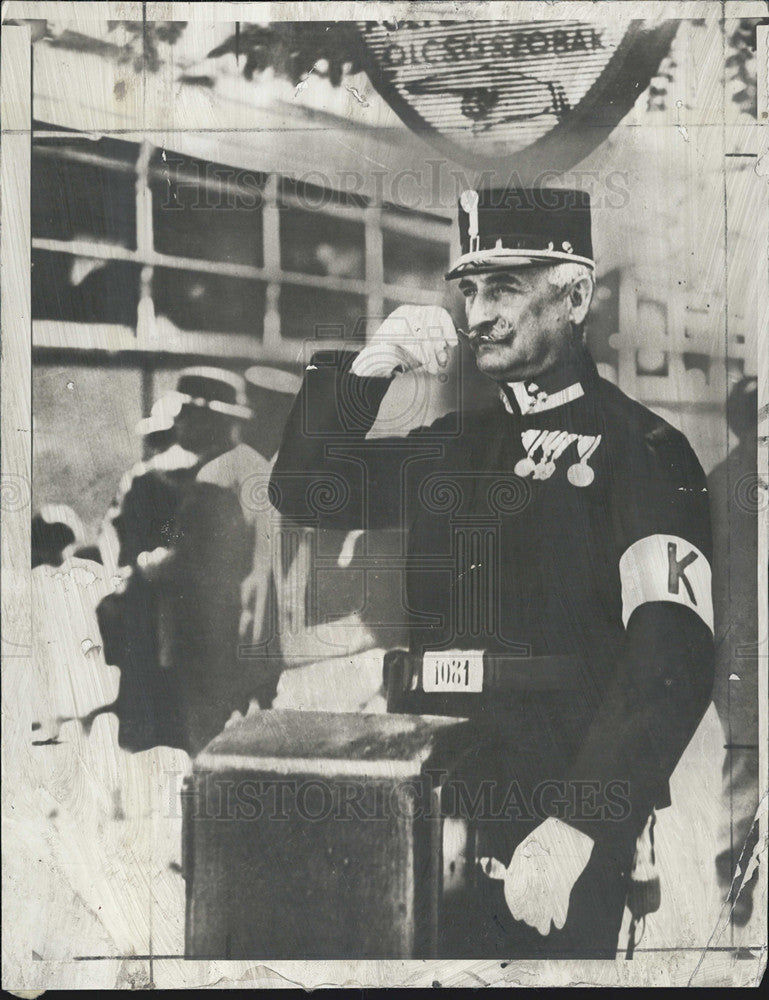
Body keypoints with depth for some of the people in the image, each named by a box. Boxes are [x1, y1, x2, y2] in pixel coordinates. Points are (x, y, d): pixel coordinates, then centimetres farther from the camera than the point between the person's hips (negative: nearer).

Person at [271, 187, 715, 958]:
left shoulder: (639, 447, -8)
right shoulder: (454, 445, 13)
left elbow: (674, 654, -18)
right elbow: (305, 489, 13)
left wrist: (577, 829, -26)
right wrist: (368, 366, -2)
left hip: (554, 816, -5)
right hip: (432, 802, 6)